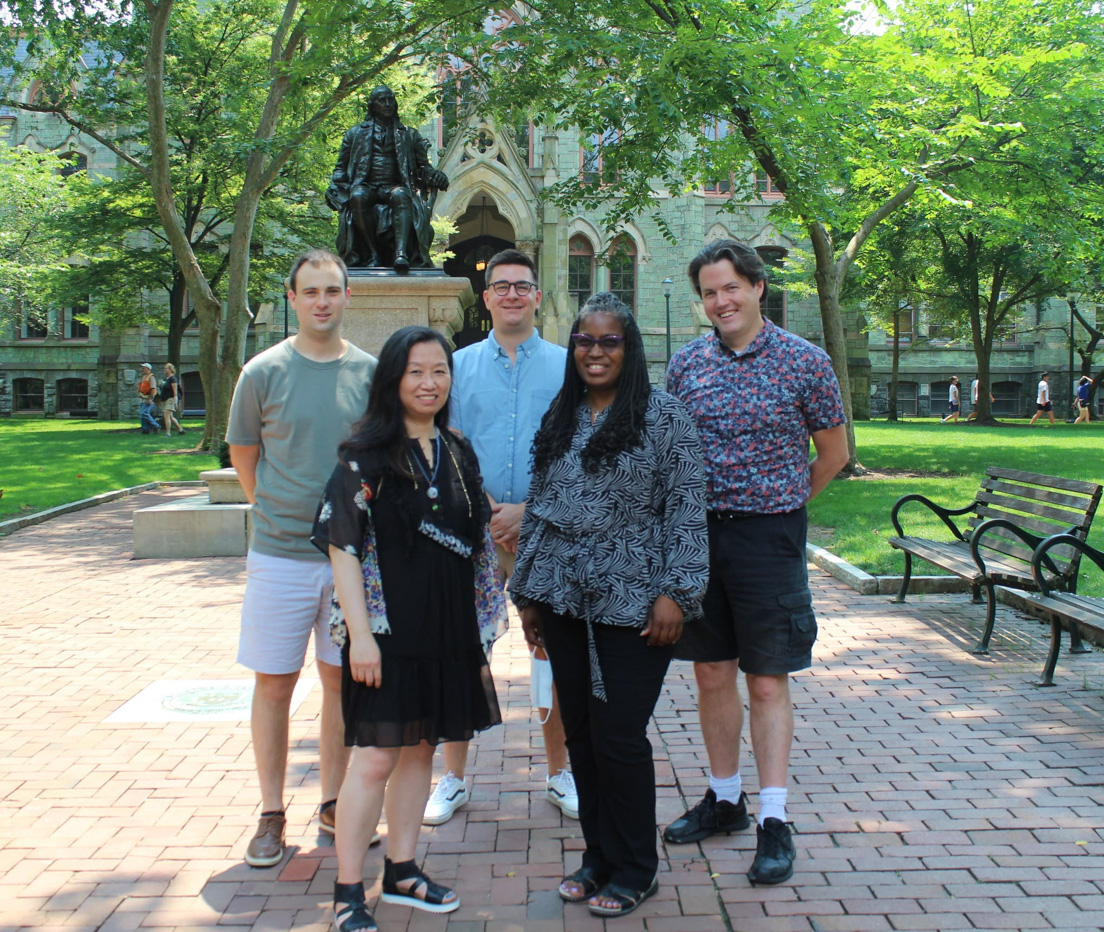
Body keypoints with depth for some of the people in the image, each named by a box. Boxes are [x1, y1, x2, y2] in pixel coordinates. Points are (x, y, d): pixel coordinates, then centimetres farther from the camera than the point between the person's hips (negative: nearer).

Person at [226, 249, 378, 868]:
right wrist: (281, 514, 7)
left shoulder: (370, 372, 2)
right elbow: (243, 455, 7)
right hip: (280, 555, -2)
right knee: (274, 682, 5)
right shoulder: (265, 371, -3)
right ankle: (272, 814, 20)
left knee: (342, 680, 11)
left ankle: (333, 805, 26)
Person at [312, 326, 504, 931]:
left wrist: (482, 623, 13)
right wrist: (360, 633, -16)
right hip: (387, 630, -6)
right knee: (376, 757, -1)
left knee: (421, 749, 14)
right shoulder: (366, 457, -8)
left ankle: (402, 871, 28)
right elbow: (343, 547, -11)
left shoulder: (458, 454, 9)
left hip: (447, 630, 6)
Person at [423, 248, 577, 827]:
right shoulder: (460, 365, 9)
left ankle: (559, 774, 23)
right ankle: (453, 779, 19)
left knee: (553, 655, 6)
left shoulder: (565, 366, 6)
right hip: (474, 530, 1)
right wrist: (481, 509, -9)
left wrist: (528, 511, -11)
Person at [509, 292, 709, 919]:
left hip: (632, 605, -5)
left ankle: (634, 872, 19)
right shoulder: (559, 421, 13)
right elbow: (538, 508, 15)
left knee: (619, 738, -1)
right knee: (581, 734, 11)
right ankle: (598, 857, 28)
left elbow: (688, 509, -7)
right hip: (564, 602, 5)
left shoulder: (664, 416, -2)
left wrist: (675, 592, -13)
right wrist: (529, 594, 13)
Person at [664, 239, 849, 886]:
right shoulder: (687, 362, 5)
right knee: (712, 673, 12)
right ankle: (725, 798, 28)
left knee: (767, 681, 1)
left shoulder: (804, 361, -4)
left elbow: (834, 452, 5)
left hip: (768, 537, -3)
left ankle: (774, 820, 12)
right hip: (696, 533, 4)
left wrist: (782, 506, 8)